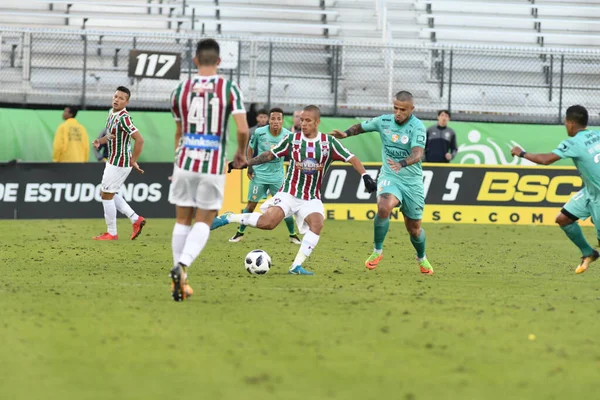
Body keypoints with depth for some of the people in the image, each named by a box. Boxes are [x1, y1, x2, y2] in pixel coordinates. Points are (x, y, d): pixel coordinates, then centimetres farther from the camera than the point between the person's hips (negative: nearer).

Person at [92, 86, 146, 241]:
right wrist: (100, 141, 3)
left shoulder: (124, 118, -22)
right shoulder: (111, 113, 7)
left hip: (120, 163, -10)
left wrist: (133, 161, -19)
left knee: (107, 195, -1)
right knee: (111, 194, 18)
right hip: (113, 160, 10)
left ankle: (111, 233, 10)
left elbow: (139, 139, -27)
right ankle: (136, 219, 21)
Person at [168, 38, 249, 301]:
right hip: (214, 165, -2)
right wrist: (241, 154, 8)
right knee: (203, 222, 4)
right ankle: (182, 265, -20)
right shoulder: (230, 89, -5)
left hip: (185, 162, 2)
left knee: (182, 220, 13)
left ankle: (179, 275, 12)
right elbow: (243, 130, -13)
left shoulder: (181, 90, 3)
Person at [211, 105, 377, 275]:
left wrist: (365, 175, -18)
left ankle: (296, 266, -21)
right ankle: (229, 218, -5)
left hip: (312, 198, 2)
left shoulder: (329, 142, -2)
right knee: (269, 221, -25)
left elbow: (351, 158, -4)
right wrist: (245, 164, 7)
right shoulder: (292, 139, 0)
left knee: (317, 223, -27)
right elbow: (270, 154, 10)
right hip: (288, 193, -2)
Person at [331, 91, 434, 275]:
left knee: (414, 228, 9)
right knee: (384, 208, -31)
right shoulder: (383, 121, -3)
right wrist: (345, 133, -5)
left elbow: (418, 154, -31)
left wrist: (401, 164, -50)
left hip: (412, 182, -1)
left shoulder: (417, 127, -16)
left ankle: (421, 258, 41)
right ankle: (377, 251, -10)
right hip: (389, 177, 1)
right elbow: (361, 127, 16)